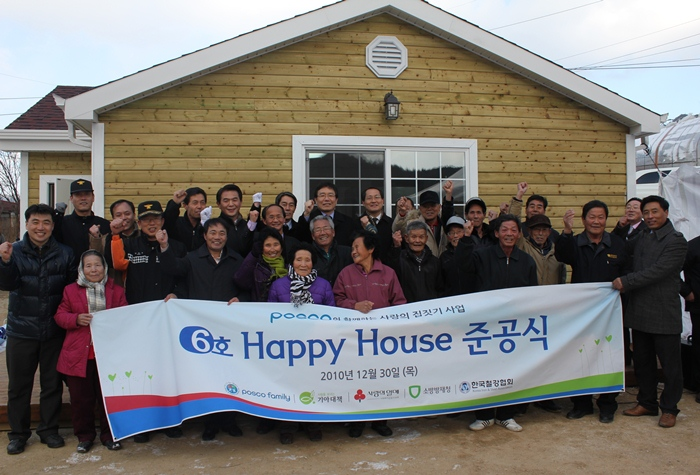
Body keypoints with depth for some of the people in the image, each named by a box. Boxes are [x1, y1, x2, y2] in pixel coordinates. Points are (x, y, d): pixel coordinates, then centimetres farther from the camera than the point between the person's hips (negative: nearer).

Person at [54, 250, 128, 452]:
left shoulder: (116, 291, 6)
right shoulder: (71, 290, 6)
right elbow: (60, 316, 4)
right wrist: (76, 319, -14)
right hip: (79, 354, 0)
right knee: (81, 399, 7)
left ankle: (109, 434, 22)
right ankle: (84, 435, 24)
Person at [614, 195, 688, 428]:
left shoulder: (676, 241, -10)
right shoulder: (641, 238, 13)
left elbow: (657, 271, -20)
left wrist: (626, 282, -19)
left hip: (664, 313, -7)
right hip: (639, 311, 7)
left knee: (669, 363, 5)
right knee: (642, 361, 15)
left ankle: (669, 408, 19)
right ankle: (647, 402, 29)